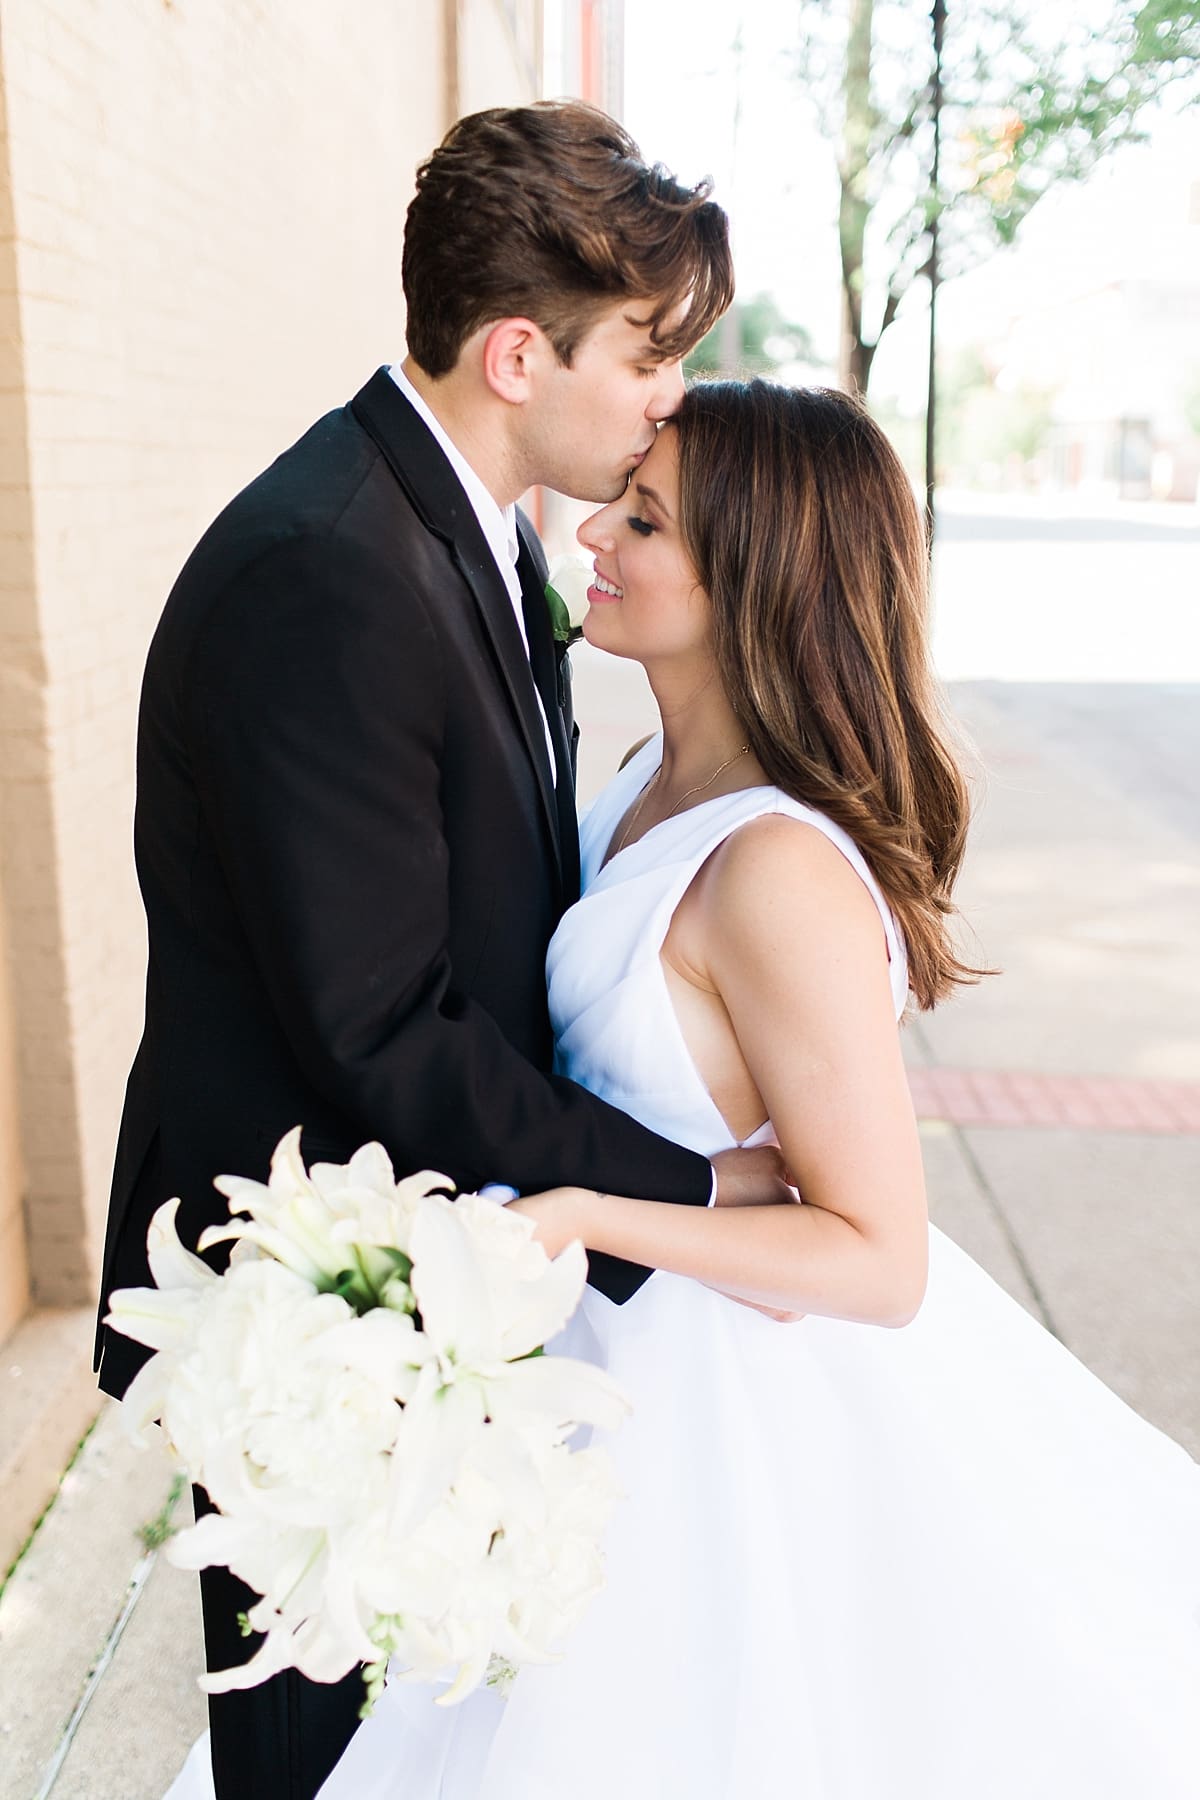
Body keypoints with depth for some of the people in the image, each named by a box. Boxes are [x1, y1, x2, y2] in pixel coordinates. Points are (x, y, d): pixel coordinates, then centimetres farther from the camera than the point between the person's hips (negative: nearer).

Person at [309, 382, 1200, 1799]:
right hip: (640, 1334, 8)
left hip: (740, 1394, -8)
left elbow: (881, 1263, -25)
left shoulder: (783, 871, -31)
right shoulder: (663, 776, -3)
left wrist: (579, 1217, -32)